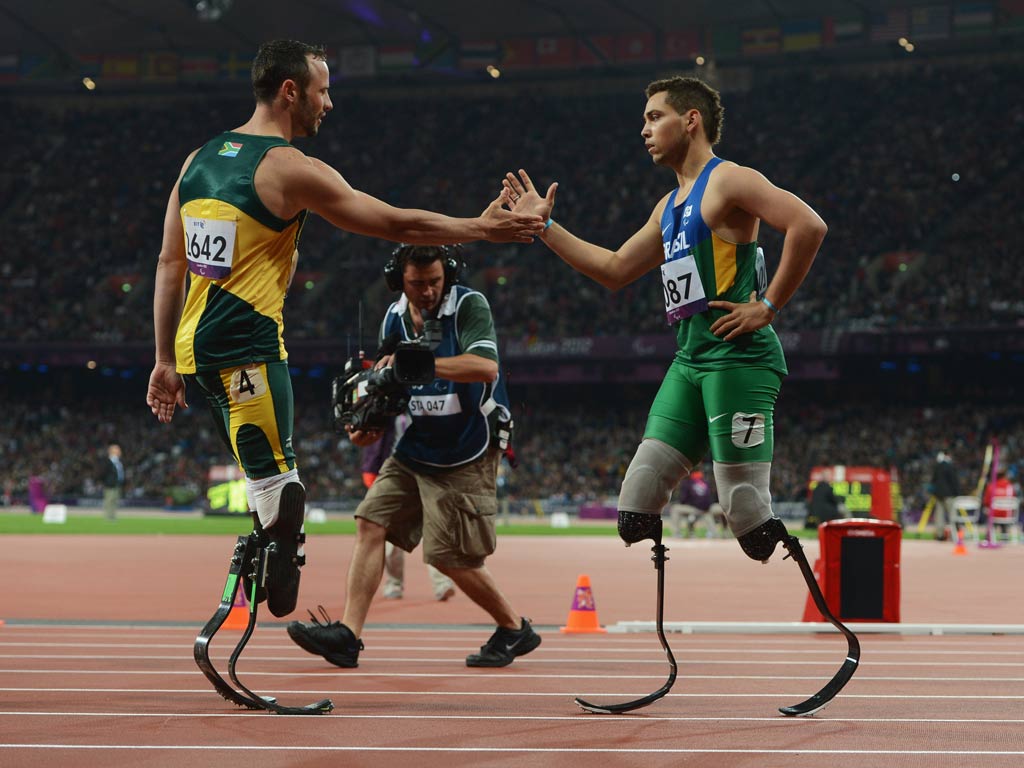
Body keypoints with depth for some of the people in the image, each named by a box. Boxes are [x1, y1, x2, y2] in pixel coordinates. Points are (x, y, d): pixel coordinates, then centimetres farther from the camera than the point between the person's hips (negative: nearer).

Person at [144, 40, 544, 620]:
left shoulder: (200, 159, 12)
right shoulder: (291, 169, -10)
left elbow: (170, 264, 14)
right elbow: (397, 224, -7)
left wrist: (166, 362, 18)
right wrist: (482, 228, 5)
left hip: (193, 346, 9)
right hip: (247, 350, -9)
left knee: (272, 486, 18)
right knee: (276, 492, -7)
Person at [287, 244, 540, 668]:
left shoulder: (470, 305, -15)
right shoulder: (394, 318, 6)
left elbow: (486, 367, -31)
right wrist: (370, 426, -7)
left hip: (467, 456, -7)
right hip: (416, 446, 7)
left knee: (449, 555, -6)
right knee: (371, 521, -6)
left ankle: (515, 629, 14)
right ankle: (348, 634, -7)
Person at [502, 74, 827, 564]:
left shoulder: (728, 181, -6)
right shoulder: (670, 207, 22)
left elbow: (809, 226, -19)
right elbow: (615, 271, 30)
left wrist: (768, 307, -16)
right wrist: (544, 227, 27)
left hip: (736, 358, -9)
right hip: (689, 360, 9)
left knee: (749, 518, -12)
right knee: (635, 516, 2)